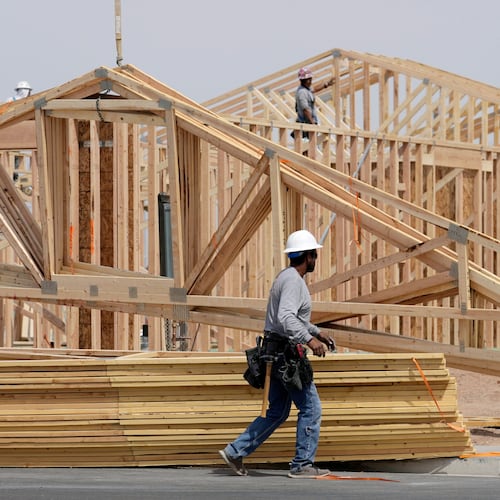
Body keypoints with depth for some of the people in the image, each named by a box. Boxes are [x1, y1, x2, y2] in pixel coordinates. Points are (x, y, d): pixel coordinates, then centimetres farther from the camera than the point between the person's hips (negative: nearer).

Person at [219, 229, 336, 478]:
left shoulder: (286, 277, 16)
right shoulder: (293, 280, -17)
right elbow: (286, 318, -30)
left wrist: (318, 332, 27)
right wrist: (310, 340, -33)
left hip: (277, 353, 10)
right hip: (286, 354, -10)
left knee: (277, 412, 13)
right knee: (311, 408, -2)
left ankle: (235, 452, 12)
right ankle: (302, 464, 2)